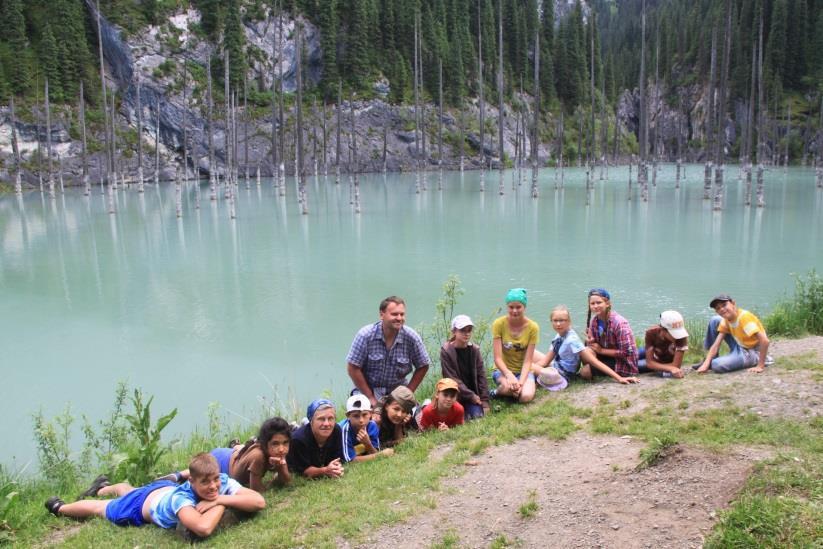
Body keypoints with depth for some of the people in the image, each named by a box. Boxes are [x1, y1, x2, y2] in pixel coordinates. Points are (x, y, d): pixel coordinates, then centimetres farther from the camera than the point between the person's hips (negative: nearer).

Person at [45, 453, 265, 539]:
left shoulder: (223, 482, -36)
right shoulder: (181, 498, -49)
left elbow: (259, 502, -44)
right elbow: (203, 529, -67)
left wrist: (221, 497, -51)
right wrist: (220, 504, -50)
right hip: (144, 504, -5)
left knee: (128, 490, 37)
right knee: (100, 509, 26)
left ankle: (104, 488, 69)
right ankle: (59, 508, 55)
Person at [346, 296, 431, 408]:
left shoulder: (411, 337, -10)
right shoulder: (365, 335, -16)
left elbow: (423, 367, 2)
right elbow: (353, 368, -13)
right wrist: (370, 398, -13)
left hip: (397, 390, 2)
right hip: (367, 389, -2)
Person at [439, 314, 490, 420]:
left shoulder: (474, 349, -1)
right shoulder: (446, 350, -12)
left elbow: (481, 376, 0)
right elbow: (452, 378, -14)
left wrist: (485, 400, -5)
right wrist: (471, 396, -15)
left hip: (473, 393, 3)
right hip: (455, 395, -3)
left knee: (478, 416, -15)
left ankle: (467, 410, 17)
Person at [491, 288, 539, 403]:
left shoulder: (533, 327, -10)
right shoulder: (499, 324, -13)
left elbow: (528, 361, -11)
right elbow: (498, 358, -15)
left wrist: (521, 381, -26)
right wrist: (509, 375, -31)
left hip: (523, 371, 1)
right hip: (503, 370, -1)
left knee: (526, 396, -27)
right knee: (508, 387, -34)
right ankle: (498, 391, 1)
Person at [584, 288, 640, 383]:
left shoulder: (619, 323, -24)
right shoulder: (594, 320, -5)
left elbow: (627, 352, -24)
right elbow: (592, 342, 6)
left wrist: (601, 350, -19)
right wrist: (590, 342, -19)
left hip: (624, 362, -7)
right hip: (608, 357, 7)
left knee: (585, 372, -22)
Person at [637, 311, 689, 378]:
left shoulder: (681, 335, -39)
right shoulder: (651, 333, -34)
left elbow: (676, 365, -37)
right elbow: (649, 362, -33)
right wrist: (671, 368, -48)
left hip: (667, 362, -2)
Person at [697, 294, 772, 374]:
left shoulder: (744, 317, -27)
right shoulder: (725, 320, -4)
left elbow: (764, 341, -32)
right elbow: (716, 344, -7)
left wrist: (760, 366, -29)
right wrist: (706, 364, -19)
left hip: (753, 352, -9)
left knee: (717, 365, -31)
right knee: (715, 320, 0)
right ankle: (710, 361, 6)